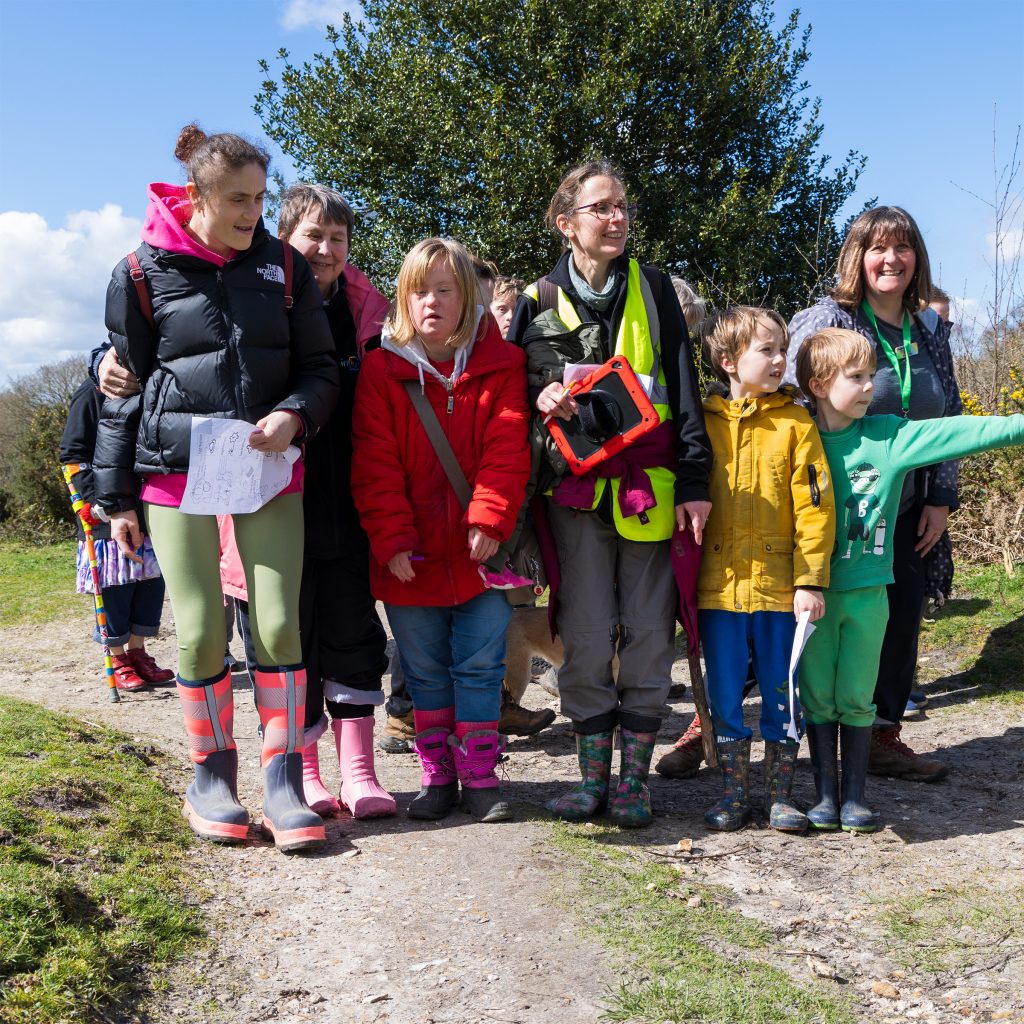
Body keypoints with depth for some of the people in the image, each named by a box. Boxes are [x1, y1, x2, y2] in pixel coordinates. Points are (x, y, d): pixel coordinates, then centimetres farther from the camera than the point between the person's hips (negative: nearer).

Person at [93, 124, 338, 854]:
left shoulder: (283, 267, 5)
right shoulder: (145, 272, -1)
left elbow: (321, 367, 9)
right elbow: (123, 387, 4)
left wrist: (295, 415, -14)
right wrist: (117, 497, 4)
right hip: (176, 473, -1)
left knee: (279, 623, -4)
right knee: (200, 630, -1)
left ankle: (284, 781, 8)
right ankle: (212, 777, 18)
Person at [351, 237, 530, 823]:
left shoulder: (500, 364, 0)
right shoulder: (382, 369, 0)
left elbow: (507, 451, -7)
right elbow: (375, 464, -5)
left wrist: (490, 521, -18)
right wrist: (392, 540, -12)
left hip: (479, 552, -1)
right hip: (412, 555, 1)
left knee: (479, 664, 3)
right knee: (425, 671, 10)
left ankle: (480, 776, 15)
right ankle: (438, 776, 22)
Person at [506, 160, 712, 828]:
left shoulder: (653, 289, 8)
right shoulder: (540, 301, 8)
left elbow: (684, 385, 3)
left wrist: (694, 480, -4)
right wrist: (540, 396, -6)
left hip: (650, 487, 0)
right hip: (576, 491, 0)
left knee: (648, 635, 1)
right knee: (586, 637, 1)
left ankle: (635, 777, 12)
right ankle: (593, 774, 13)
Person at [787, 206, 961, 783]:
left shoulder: (931, 332, 10)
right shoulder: (824, 321, -8)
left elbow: (950, 420, 15)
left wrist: (941, 499, 7)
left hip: (905, 514, 6)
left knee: (901, 621, 9)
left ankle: (884, 736, 25)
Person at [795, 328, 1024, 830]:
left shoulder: (891, 436, -1)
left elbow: (959, 433, -7)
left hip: (867, 590, 0)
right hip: (813, 591, 0)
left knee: (856, 696, 7)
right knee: (818, 696, 7)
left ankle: (854, 795, 19)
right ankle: (825, 794, 20)